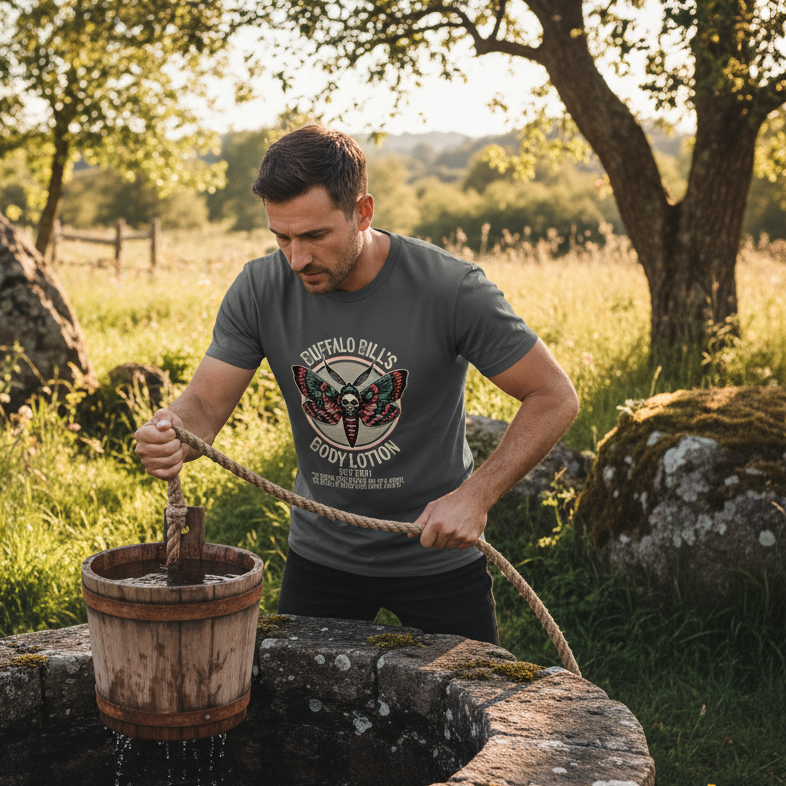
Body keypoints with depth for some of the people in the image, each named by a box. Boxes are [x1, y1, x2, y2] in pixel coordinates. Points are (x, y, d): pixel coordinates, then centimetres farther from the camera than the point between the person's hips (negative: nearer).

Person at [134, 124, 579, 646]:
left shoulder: (452, 289, -23)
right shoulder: (260, 290, -13)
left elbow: (555, 397, -17)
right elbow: (204, 405, -12)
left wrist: (477, 495, -26)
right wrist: (172, 435, -36)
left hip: (437, 555, -2)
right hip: (320, 555, 3)